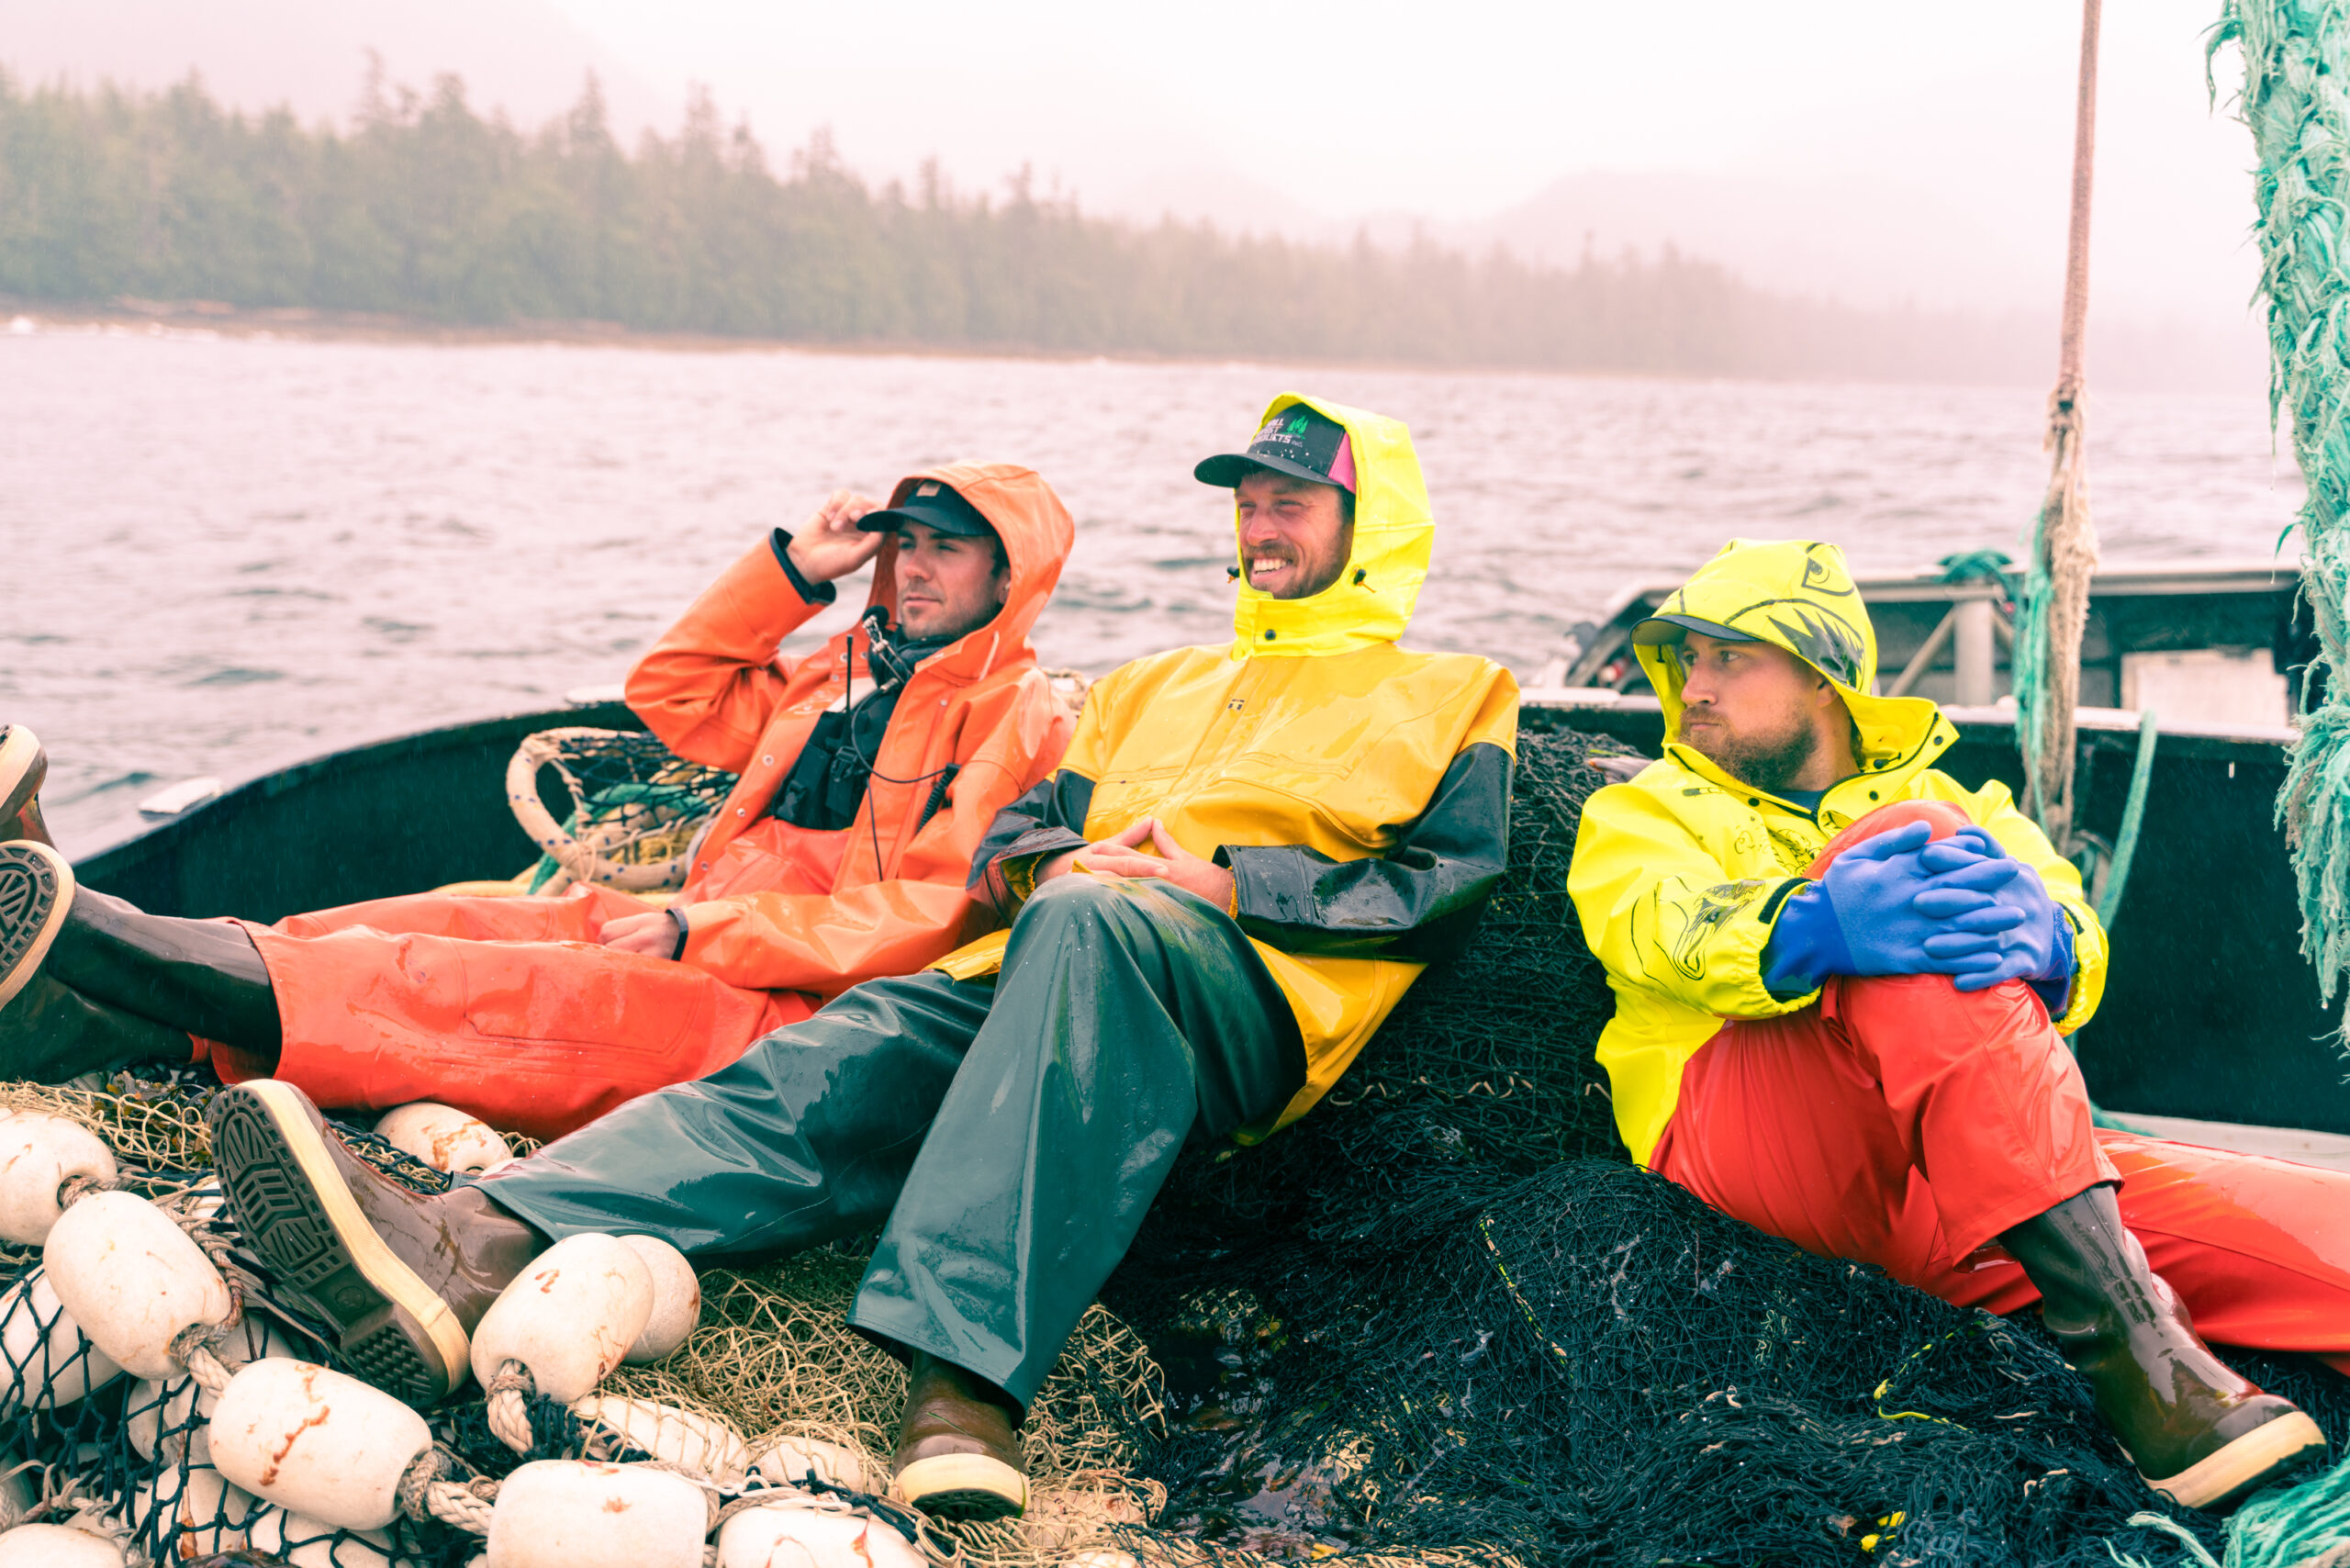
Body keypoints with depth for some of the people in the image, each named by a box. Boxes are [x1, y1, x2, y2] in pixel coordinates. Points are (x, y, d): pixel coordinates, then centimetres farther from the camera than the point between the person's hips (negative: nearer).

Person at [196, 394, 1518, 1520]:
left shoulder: (1448, 699, 22)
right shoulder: (1151, 687, 37)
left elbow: (1451, 889, 5)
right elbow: (1021, 829, 28)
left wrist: (1233, 883, -5)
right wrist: (1049, 851, 3)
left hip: (1247, 993, -5)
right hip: (1044, 967, 5)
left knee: (1089, 924, -41)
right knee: (825, 1072, -24)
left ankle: (965, 1368, -54)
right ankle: (470, 1257, -47)